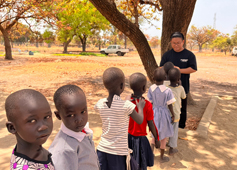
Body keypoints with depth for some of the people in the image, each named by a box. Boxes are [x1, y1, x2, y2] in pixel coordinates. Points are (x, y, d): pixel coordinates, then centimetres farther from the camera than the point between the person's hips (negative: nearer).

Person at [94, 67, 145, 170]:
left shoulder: (100, 104, -6)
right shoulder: (127, 105, -17)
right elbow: (140, 121, -3)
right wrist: (140, 107, 14)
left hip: (102, 149, 4)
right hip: (119, 151, -3)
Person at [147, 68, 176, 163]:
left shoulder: (151, 88, -11)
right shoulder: (167, 90, -20)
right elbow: (169, 105, -12)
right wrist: (173, 115, 2)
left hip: (154, 113, 3)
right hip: (163, 113, -3)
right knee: (164, 136, 14)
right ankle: (162, 157, 28)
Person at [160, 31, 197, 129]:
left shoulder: (189, 55, -1)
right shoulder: (167, 55, 6)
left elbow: (193, 69, -7)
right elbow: (161, 68, 4)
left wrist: (180, 70, -18)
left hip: (182, 87, -2)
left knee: (182, 109, 10)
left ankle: (181, 127, 26)